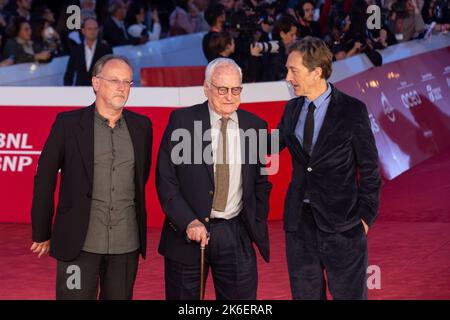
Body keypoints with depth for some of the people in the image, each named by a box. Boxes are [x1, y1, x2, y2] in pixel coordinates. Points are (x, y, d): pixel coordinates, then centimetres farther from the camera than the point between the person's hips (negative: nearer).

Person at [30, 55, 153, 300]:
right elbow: (44, 179, -1)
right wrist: (42, 233, 1)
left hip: (127, 245, 3)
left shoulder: (141, 126, 7)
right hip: (79, 244, -3)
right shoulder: (68, 123, -3)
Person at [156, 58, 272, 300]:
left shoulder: (255, 126, 5)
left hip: (236, 235, 2)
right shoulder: (182, 121, -4)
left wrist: (257, 227, 7)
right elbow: (165, 179, -7)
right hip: (186, 232, -2)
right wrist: (188, 222, -17)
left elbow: (261, 182, 14)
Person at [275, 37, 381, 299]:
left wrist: (365, 216, -7)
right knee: (305, 295, 12)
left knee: (350, 294, 3)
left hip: (342, 225, -5)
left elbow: (369, 169, -4)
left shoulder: (353, 110, -8)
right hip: (299, 221, 5)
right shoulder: (292, 109, 7)